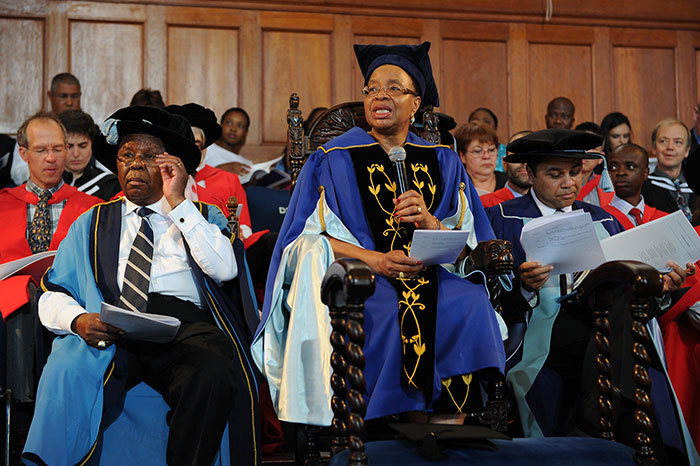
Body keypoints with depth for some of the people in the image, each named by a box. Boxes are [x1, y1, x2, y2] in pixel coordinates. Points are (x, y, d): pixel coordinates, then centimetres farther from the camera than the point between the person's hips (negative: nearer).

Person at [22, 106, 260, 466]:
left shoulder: (203, 217, 23)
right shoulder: (92, 224, 26)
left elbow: (224, 270, 1)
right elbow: (53, 295, 15)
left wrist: (177, 201, 2)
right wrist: (78, 319, -9)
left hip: (185, 325, 0)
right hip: (110, 332, 1)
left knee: (213, 377, -35)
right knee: (67, 375, -33)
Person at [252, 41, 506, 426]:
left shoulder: (442, 163, 15)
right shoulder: (334, 160, 7)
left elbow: (468, 242, 10)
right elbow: (309, 240, -1)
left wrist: (429, 223, -13)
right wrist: (374, 259, -16)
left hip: (432, 276, 3)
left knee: (471, 304, -28)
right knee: (391, 315, -34)